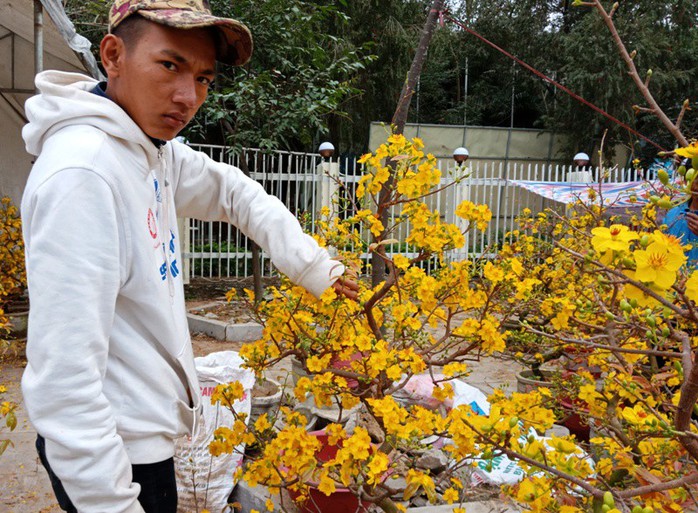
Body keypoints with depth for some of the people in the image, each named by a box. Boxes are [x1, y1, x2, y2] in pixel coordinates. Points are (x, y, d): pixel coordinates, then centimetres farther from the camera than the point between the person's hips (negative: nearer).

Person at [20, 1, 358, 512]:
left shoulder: (152, 147, 1)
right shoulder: (82, 171, -28)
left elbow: (233, 192, 15)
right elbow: (64, 374, -30)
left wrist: (312, 265, 5)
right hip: (112, 450, -9)